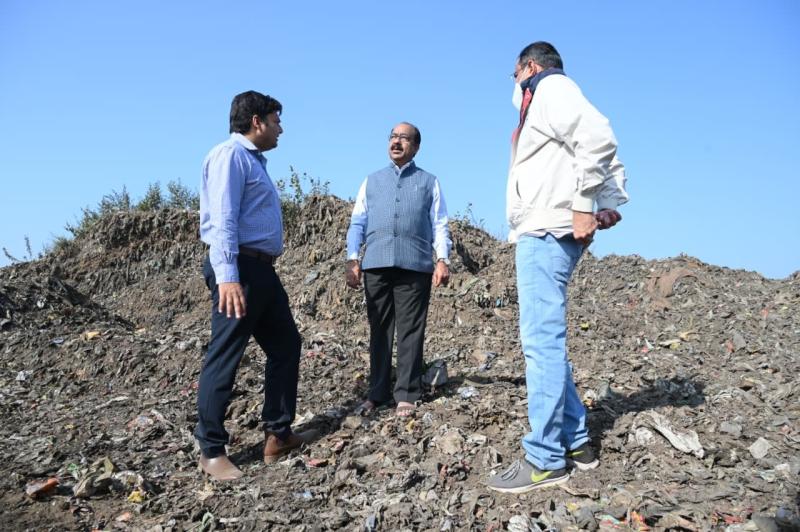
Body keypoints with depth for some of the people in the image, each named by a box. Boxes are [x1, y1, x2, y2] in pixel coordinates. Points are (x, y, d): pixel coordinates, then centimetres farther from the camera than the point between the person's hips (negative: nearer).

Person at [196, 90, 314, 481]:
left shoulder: (253, 160, 22)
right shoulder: (230, 155, -8)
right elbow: (222, 220, -19)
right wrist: (227, 276, -28)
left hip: (261, 270, 11)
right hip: (239, 269, -11)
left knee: (286, 345, 13)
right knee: (224, 357, -3)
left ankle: (278, 434, 22)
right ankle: (211, 451, 8)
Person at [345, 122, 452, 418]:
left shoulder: (429, 182, 16)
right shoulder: (371, 181, 20)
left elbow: (439, 224, 8)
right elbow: (357, 223, 14)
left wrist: (442, 259, -6)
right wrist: (352, 260, 2)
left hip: (415, 265, -2)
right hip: (376, 264, 2)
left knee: (410, 331, -1)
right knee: (379, 330, 6)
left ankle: (406, 394, 5)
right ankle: (377, 393, 13)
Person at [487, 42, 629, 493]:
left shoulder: (551, 87, 0)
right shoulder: (548, 100, 28)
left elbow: (599, 138, -18)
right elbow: (604, 152, 28)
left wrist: (583, 205, -19)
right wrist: (612, 204, 14)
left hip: (546, 233, -10)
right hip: (541, 235, 10)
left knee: (542, 341, -11)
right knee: (546, 341, 11)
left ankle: (546, 460, -6)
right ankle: (576, 444, 17)